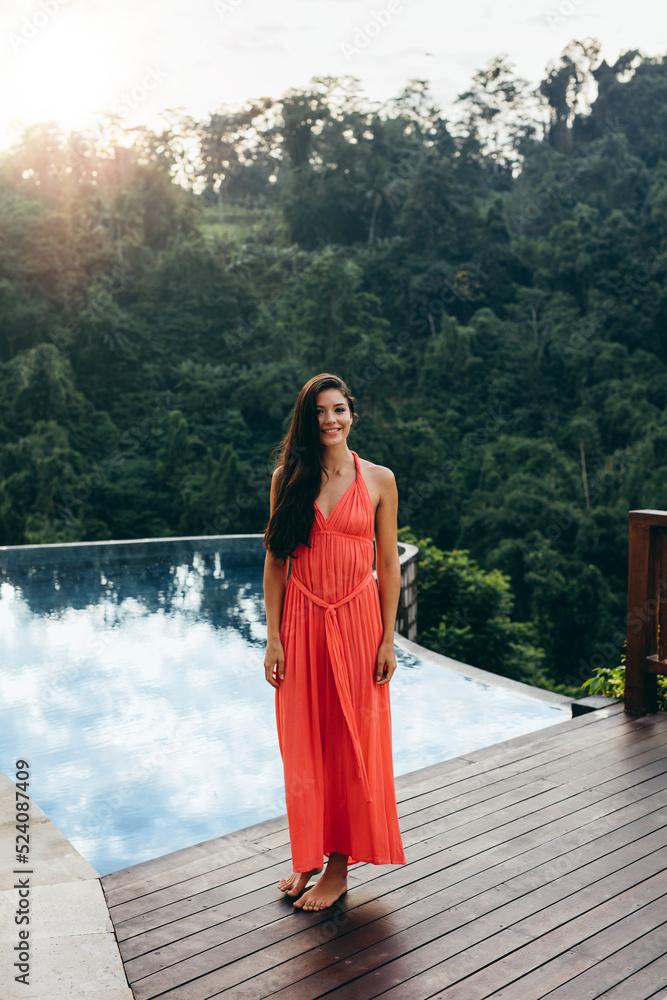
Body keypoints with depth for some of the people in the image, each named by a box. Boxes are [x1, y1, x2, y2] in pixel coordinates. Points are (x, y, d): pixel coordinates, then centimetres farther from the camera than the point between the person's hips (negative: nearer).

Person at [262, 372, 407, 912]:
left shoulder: (378, 480, -1)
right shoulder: (288, 477, 2)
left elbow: (388, 564, 1)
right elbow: (275, 561, 2)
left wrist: (388, 639, -3)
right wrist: (273, 636, -2)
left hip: (357, 619, -1)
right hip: (301, 621, 1)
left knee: (351, 742, 7)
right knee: (303, 743, 9)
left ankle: (340, 866, 22)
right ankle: (309, 855, 28)